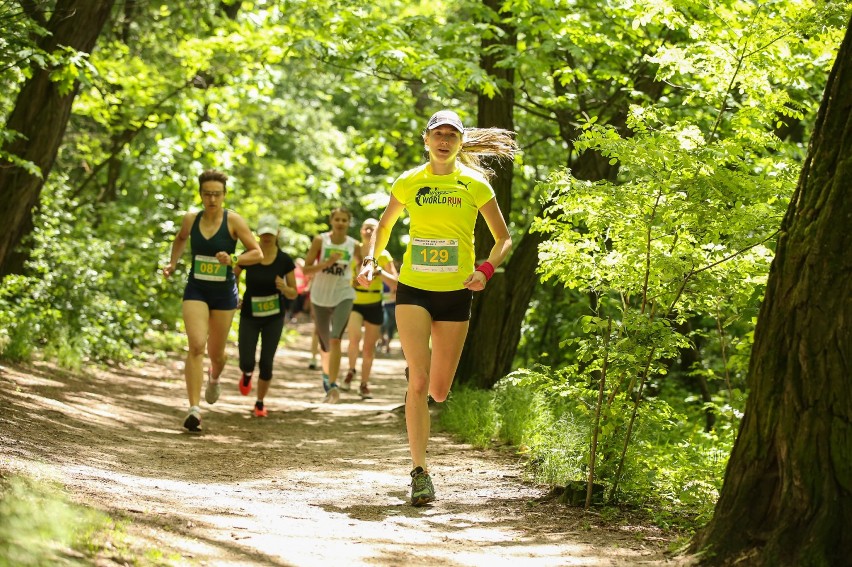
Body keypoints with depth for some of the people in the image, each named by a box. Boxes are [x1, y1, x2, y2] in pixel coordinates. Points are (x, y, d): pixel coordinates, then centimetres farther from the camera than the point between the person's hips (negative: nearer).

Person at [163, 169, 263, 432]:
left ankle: (214, 378, 51)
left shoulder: (233, 221, -9)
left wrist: (233, 260, -24)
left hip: (224, 293, -1)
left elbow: (257, 253, -9)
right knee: (196, 346, -18)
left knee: (216, 352, 11)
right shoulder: (190, 219, 0)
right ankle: (194, 409, -22)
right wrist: (172, 264, 12)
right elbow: (181, 239, 24)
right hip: (196, 291, 1)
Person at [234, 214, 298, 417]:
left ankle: (260, 404, 19)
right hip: (249, 316, 0)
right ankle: (247, 374, 30)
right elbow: (233, 277, 11)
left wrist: (284, 288, -26)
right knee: (247, 362, -10)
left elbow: (294, 294, -5)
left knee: (266, 363, -5)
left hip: (274, 317, 0)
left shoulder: (285, 260, -11)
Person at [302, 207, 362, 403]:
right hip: (320, 297, 1)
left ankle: (332, 386, -24)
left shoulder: (353, 245, -2)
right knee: (324, 343, 13)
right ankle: (326, 374, 42)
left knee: (335, 339, -20)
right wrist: (327, 263, -21)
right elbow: (306, 268, -8)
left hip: (343, 296, -1)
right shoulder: (320, 241, -6)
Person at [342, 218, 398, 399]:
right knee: (354, 338, -25)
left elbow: (395, 283, -6)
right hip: (353, 303, -1)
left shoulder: (383, 255, -2)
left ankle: (364, 385, 22)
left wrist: (379, 271, -20)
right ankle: (351, 371, 0)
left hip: (374, 305, 1)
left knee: (369, 348, 6)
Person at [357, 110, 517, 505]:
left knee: (439, 391, 3)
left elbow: (504, 239, 6)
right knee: (418, 381, -14)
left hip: (455, 294, 1)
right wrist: (371, 260, 2)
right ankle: (420, 471, -10)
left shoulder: (475, 186, 0)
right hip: (413, 290, 0)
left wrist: (486, 270, -12)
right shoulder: (408, 183, 2)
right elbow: (384, 224, 19)